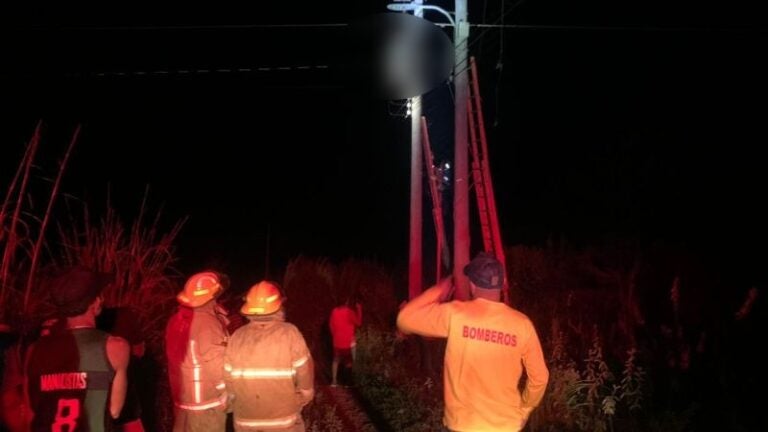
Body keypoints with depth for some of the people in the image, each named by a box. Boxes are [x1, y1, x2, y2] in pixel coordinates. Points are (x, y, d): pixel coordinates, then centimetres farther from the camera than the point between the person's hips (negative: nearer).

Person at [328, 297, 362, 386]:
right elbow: (358, 323, -5)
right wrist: (359, 309, -1)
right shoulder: (350, 312, -16)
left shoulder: (334, 311, -1)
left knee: (336, 360, 18)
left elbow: (331, 325, 6)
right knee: (349, 362, 10)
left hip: (337, 341, 5)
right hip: (348, 342, -5)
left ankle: (334, 381, 20)